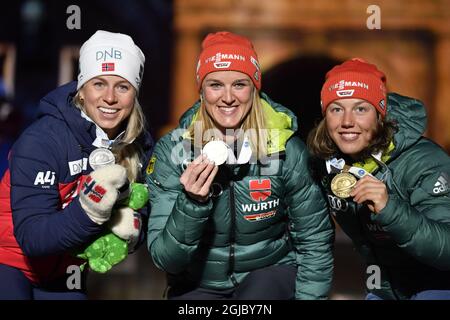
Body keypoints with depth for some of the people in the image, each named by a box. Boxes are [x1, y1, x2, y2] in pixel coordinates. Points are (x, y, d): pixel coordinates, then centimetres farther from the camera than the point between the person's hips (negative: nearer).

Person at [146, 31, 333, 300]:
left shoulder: (286, 149, -11)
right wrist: (192, 203, -28)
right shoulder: (171, 151, -12)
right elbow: (165, 259, -14)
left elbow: (315, 242, -2)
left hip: (270, 276, -1)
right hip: (198, 286, 1)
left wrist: (309, 296, -11)